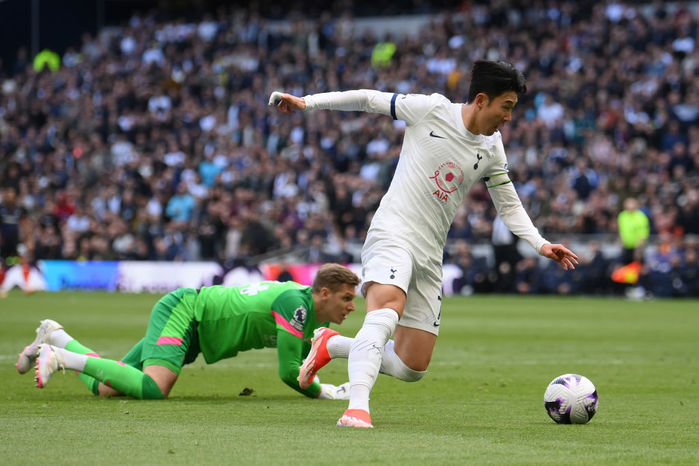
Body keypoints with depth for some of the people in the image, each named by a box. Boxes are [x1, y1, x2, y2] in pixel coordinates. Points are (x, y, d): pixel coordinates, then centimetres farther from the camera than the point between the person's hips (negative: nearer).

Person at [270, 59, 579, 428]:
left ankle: (331, 345, 25)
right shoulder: (431, 110, -4)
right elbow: (368, 100, 3)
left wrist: (541, 245, 6)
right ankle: (357, 407, -45)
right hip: (393, 232, -6)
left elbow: (508, 205, 20)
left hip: (430, 255, 6)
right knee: (387, 310, -37)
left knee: (412, 368, 3)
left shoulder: (491, 150, 11)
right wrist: (307, 103, -1)